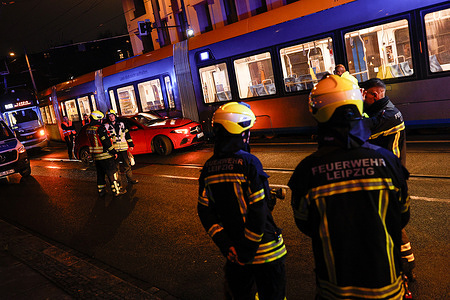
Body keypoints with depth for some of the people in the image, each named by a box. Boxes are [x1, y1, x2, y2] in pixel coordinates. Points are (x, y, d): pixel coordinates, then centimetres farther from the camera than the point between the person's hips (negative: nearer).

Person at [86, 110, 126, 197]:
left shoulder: (88, 129, 8)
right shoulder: (99, 128, -18)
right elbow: (106, 141, -18)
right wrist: (114, 152, -12)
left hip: (95, 156, 8)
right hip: (105, 155, -8)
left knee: (100, 174, 16)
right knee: (112, 173, 2)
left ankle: (101, 191, 21)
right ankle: (116, 190, 7)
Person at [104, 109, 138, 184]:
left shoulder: (121, 124, 11)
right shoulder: (106, 126, 1)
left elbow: (127, 135, 16)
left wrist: (131, 144, 13)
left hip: (123, 148, 3)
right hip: (114, 149, -3)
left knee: (127, 164, 8)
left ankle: (130, 179, 20)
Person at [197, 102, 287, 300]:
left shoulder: (208, 168, -1)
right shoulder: (248, 162, -19)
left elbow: (205, 213, -1)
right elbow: (258, 211, -21)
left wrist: (225, 245, -1)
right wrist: (249, 249, -12)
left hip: (234, 249, 5)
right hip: (264, 249, -5)